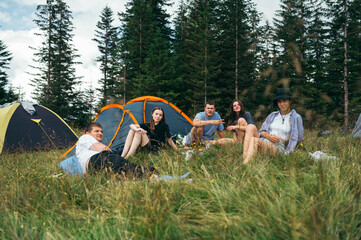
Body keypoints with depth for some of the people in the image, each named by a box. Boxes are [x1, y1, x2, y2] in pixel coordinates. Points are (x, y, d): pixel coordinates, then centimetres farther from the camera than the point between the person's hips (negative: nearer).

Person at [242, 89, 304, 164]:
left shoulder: (296, 117, 8)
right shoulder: (273, 115, 21)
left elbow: (298, 139, 10)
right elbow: (262, 131, 17)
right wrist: (268, 136, -3)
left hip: (279, 148, -5)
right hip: (264, 142, 5)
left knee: (255, 140, -35)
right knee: (251, 126, -24)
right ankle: (244, 157, -37)